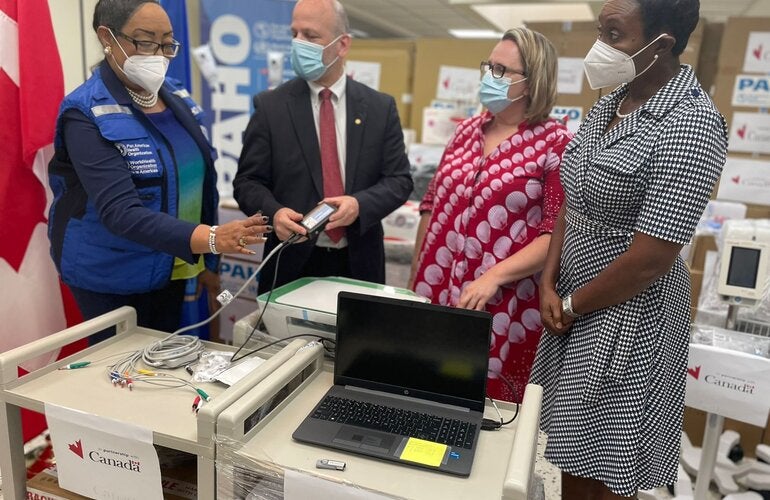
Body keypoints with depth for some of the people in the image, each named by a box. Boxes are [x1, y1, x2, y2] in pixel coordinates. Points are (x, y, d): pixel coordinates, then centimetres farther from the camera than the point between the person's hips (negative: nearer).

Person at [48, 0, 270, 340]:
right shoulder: (87, 115, -18)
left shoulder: (175, 97, 3)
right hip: (113, 279, -6)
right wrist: (210, 239, -42)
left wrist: (205, 261, 11)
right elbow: (119, 211, -28)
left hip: (172, 270, 6)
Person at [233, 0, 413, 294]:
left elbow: (399, 179, -1)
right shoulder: (270, 106, -2)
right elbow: (248, 181, -1)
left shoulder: (380, 107, 1)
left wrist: (360, 204, -20)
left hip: (359, 263, 1)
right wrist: (274, 213, -22)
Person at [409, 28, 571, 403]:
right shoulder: (467, 130, 9)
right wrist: (415, 275, 11)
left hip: (502, 304, -5)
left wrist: (493, 277, -21)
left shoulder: (555, 144, -8)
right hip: (436, 292, 5)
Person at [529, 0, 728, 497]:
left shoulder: (690, 124, -19)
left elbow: (649, 260, -22)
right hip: (573, 302, 7)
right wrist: (549, 285, -2)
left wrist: (572, 306, -10)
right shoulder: (608, 105, 5)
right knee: (574, 445, 21)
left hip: (625, 312, -7)